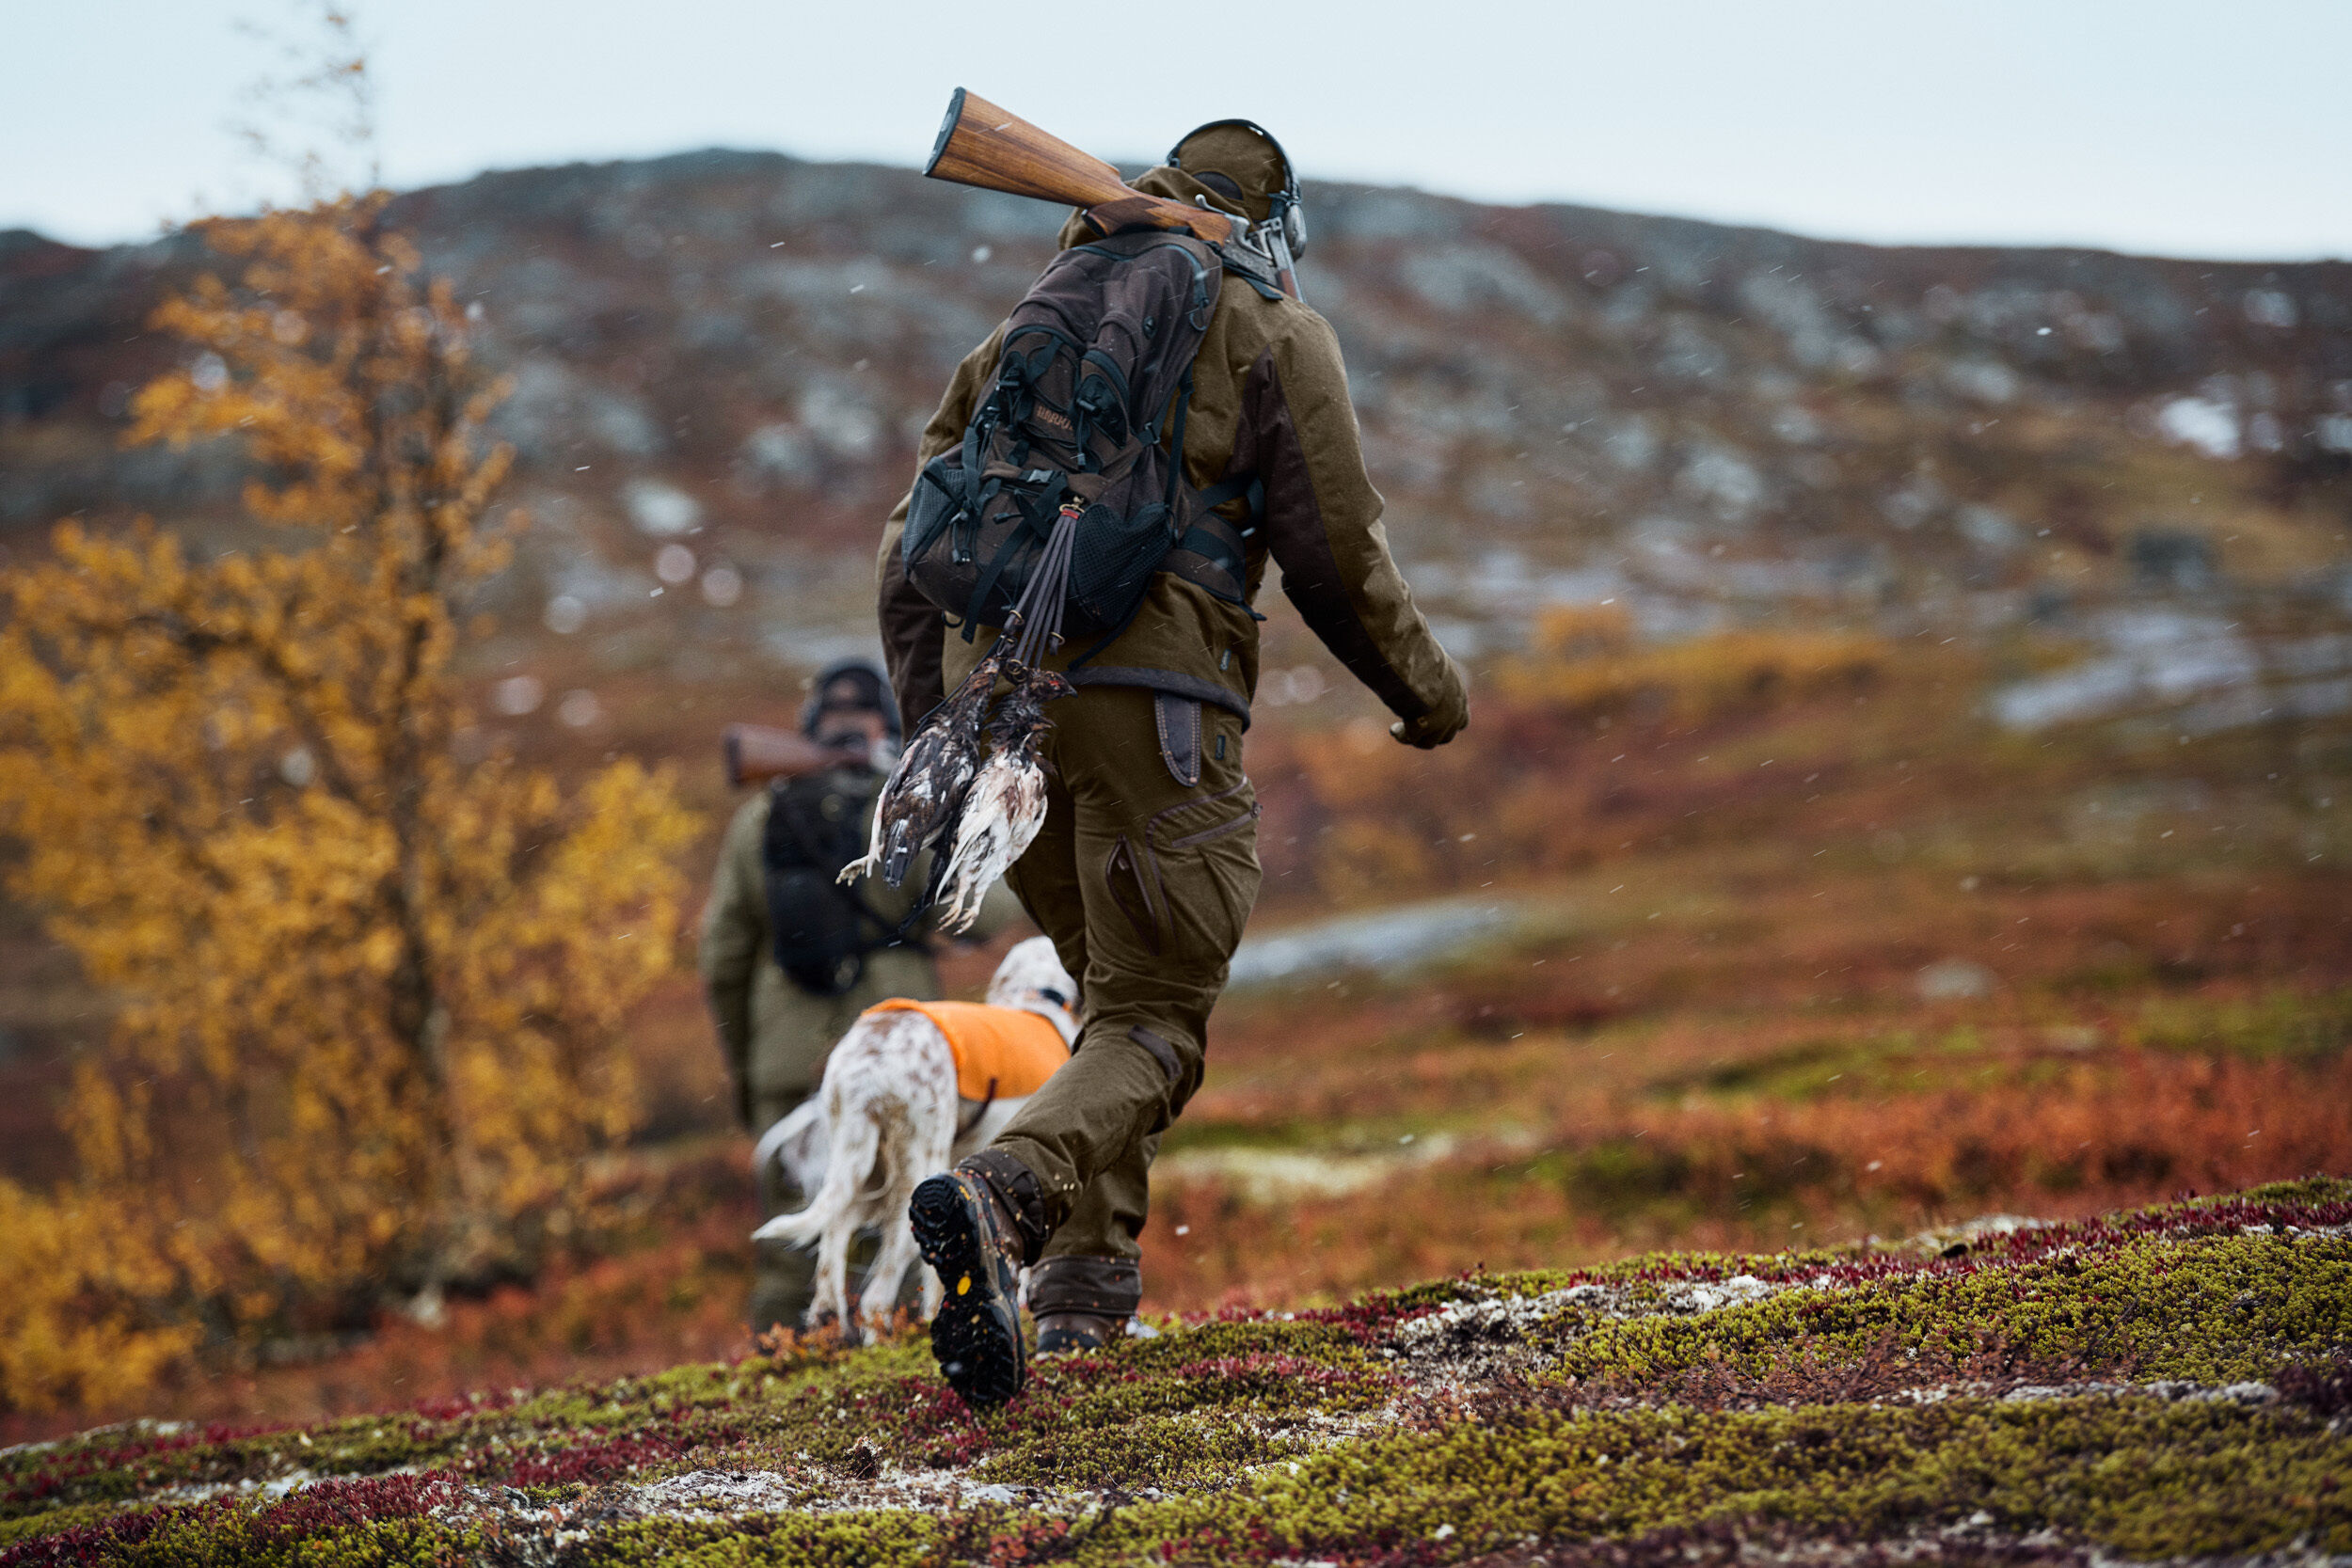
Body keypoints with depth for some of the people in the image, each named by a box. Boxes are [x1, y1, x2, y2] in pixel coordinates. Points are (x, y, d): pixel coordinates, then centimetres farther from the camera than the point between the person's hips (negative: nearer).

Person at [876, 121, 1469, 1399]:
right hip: (1148, 697, -5)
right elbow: (1335, 558, 1)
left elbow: (913, 556, 19)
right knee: (1151, 1030, -5)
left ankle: (1085, 1273, 13)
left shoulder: (1029, 336, 25)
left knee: (1117, 987, 24)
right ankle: (1002, 1196, -34)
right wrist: (1425, 687, 17)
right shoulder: (1275, 337, 9)